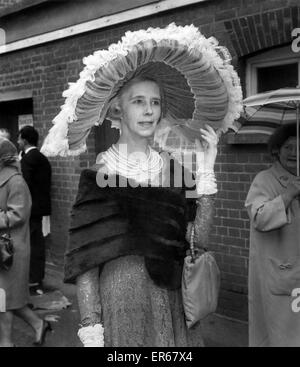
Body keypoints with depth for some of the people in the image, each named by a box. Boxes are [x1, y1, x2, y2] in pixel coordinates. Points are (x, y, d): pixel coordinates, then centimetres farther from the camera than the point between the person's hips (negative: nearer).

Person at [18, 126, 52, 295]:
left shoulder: (28, 158, -14)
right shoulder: (42, 158, 14)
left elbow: (25, 184, -20)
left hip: (32, 207, -9)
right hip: (40, 206, 9)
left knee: (33, 244, -5)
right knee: (38, 243, 14)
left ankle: (35, 283, -1)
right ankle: (38, 279, 23)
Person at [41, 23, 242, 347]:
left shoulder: (173, 168, 2)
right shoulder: (99, 175, -8)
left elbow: (199, 239, -7)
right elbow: (85, 260, -8)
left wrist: (206, 171, -11)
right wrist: (90, 329, -13)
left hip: (172, 301, 4)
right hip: (119, 298, -3)